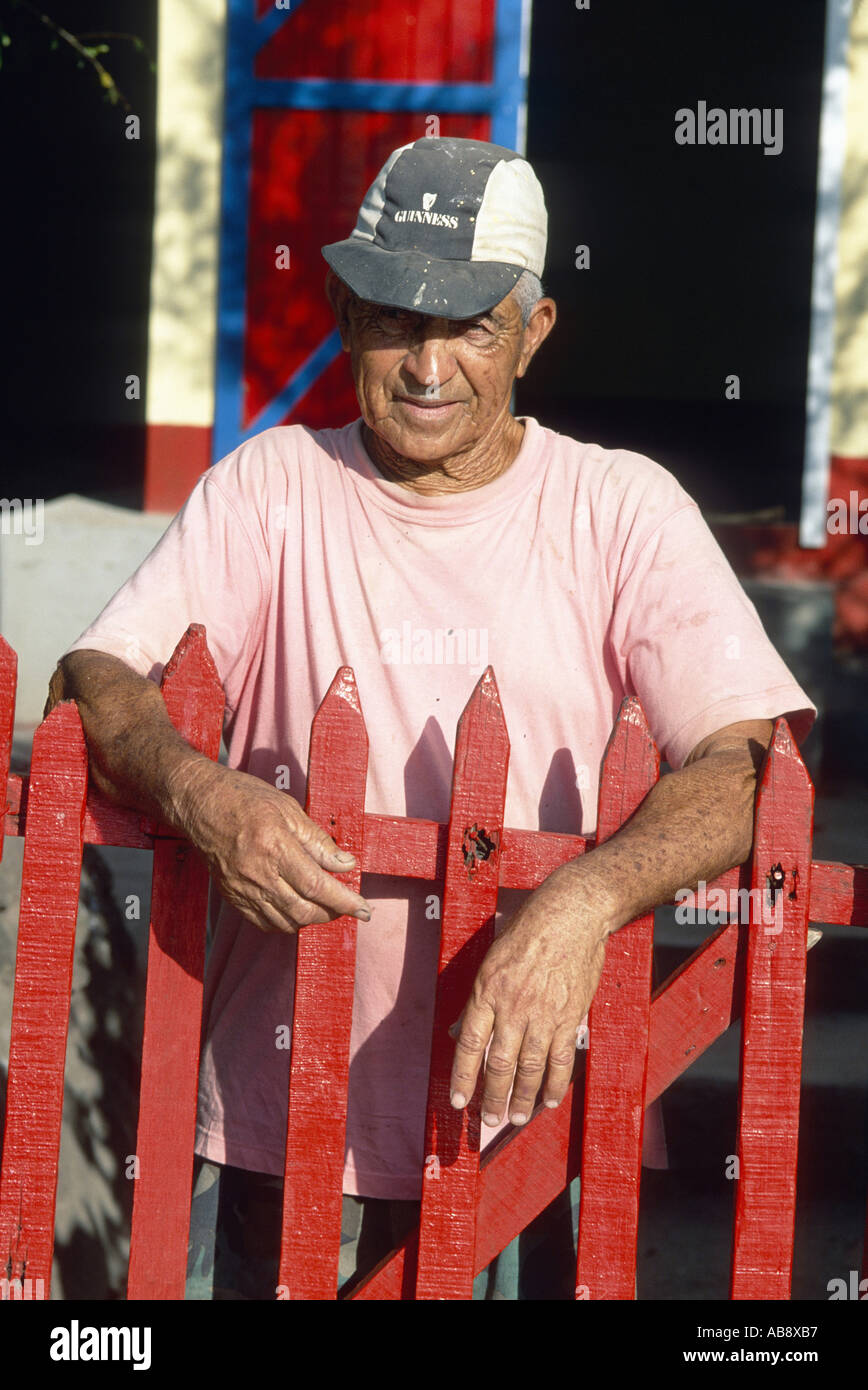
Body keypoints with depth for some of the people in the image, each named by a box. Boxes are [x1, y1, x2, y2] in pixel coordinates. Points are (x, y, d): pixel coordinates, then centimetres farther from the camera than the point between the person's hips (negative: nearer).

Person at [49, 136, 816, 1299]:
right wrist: (205, 792, -27)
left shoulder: (621, 509, -2)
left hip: (531, 1097, -1)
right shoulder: (272, 487, 2)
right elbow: (93, 680, -4)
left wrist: (585, 901, -30)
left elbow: (748, 761, -12)